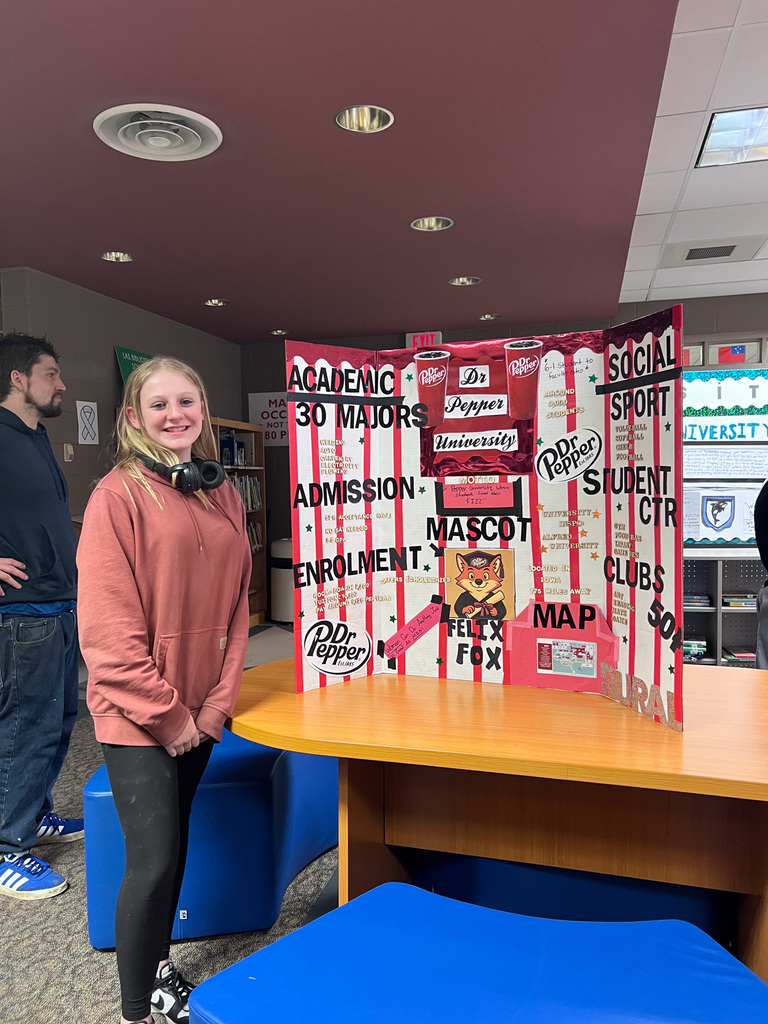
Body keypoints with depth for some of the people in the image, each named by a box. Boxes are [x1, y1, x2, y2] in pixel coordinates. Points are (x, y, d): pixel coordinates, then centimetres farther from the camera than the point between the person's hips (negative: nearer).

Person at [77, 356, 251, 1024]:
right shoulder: (119, 494, -12)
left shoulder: (222, 495, 7)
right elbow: (106, 626, -15)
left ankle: (159, 969, 40)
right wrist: (167, 713, -13)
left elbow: (235, 605, 7)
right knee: (153, 862, -2)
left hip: (198, 713, 6)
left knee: (173, 846, 18)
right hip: (136, 716, -5)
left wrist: (218, 702, -1)